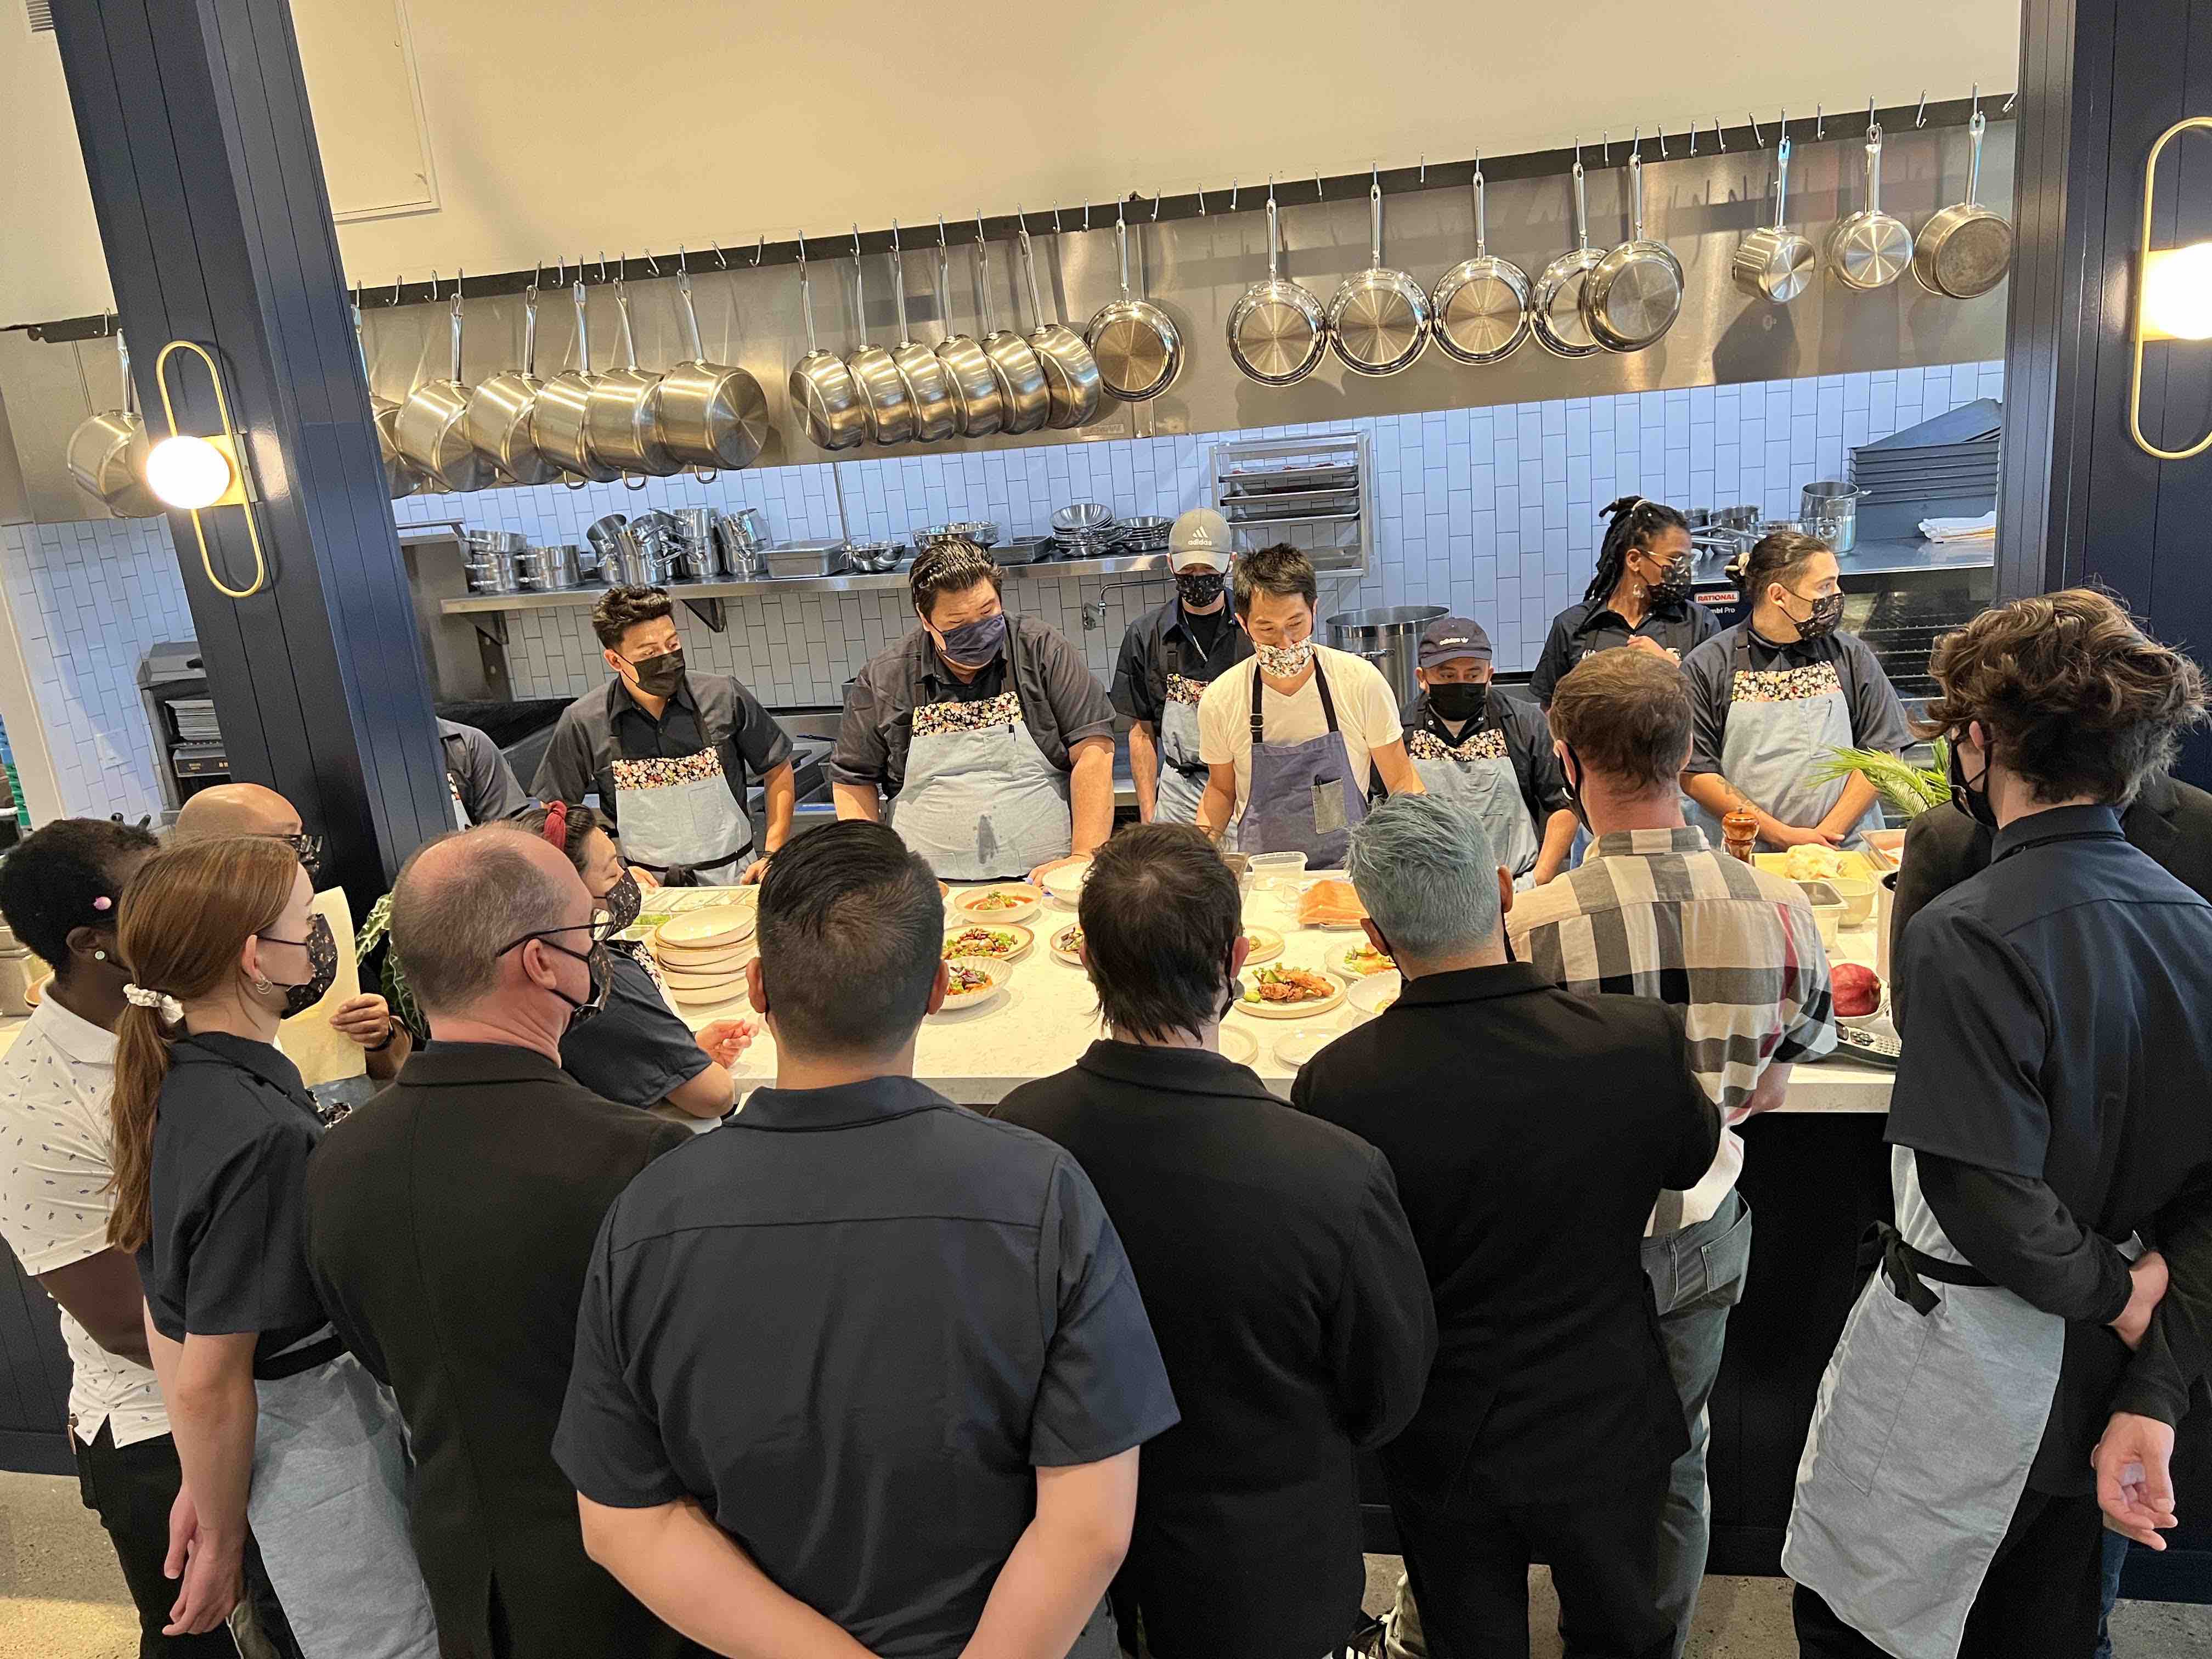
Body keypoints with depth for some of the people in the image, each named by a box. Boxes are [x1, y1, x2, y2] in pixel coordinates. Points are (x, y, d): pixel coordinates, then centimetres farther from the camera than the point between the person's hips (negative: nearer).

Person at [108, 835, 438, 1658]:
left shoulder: (179, 1087, 0)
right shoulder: (262, 1135, -29)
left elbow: (168, 1308, 9)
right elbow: (209, 1384, -22)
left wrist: (200, 1486, 18)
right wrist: (222, 1542, -7)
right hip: (319, 1429, -9)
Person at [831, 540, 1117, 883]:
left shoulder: (1044, 652, 0)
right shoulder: (882, 680, 4)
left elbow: (1094, 748, -5)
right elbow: (853, 780, 11)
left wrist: (1084, 857, -15)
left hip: (1044, 879, -6)